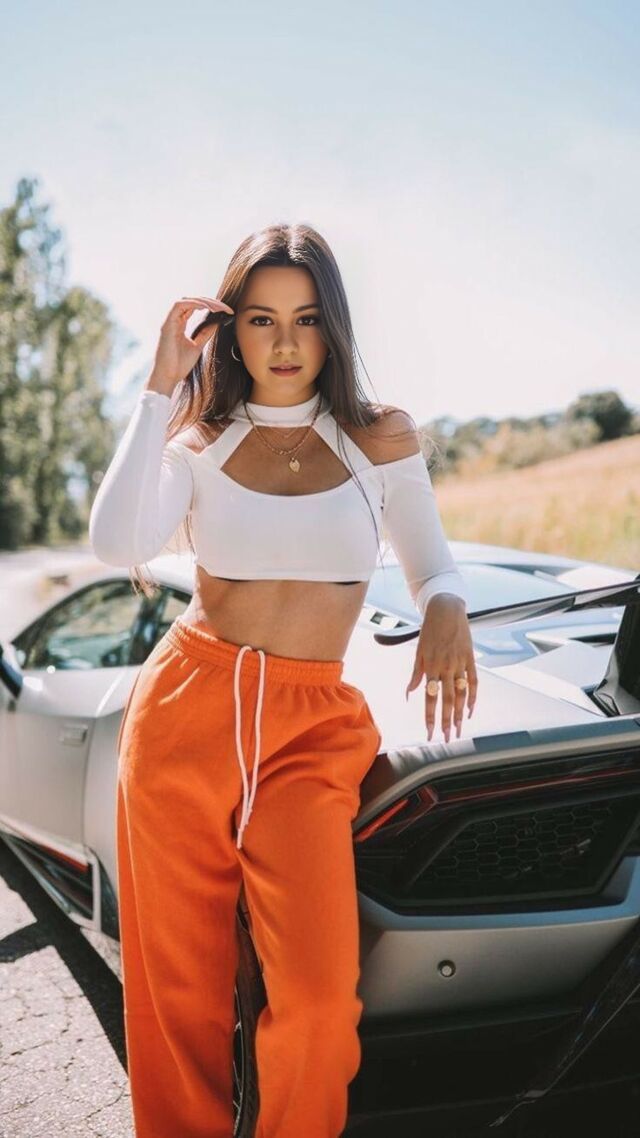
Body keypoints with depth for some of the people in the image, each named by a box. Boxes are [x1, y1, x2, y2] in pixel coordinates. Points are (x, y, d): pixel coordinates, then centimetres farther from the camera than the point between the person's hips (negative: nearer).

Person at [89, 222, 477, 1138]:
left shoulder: (383, 438, 6)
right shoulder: (199, 438, 6)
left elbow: (434, 567, 9)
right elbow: (119, 544, -12)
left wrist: (446, 611, -15)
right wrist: (161, 385, -10)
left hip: (315, 725, -1)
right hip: (186, 708, 1)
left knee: (319, 994, -15)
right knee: (179, 985, 8)